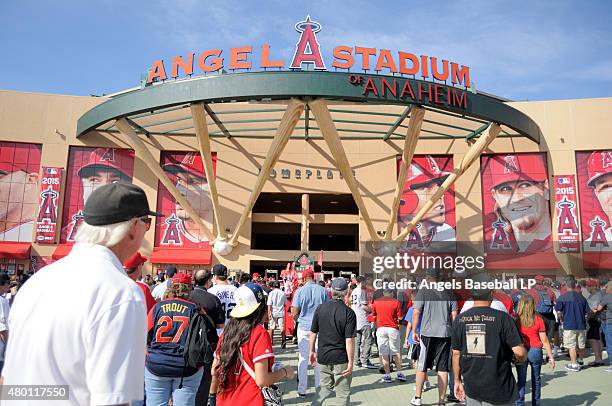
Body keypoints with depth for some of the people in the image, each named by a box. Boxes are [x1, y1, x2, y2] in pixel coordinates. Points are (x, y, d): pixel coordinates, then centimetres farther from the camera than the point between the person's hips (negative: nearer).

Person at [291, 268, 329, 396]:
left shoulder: (300, 291, -7)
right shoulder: (323, 290, -3)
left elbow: (294, 313, -7)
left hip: (304, 328, -1)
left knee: (303, 358, 7)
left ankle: (302, 390, 12)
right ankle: (319, 388, 20)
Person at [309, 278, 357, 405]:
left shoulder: (320, 308, -2)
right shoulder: (349, 312, -14)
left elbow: (313, 333, 4)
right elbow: (349, 340, -17)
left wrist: (312, 351, 16)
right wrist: (351, 362, -11)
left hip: (322, 357, 4)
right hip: (341, 358, -4)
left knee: (325, 387, 23)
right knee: (343, 393, 10)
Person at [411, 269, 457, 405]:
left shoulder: (423, 292, -4)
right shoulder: (448, 293, 6)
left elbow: (416, 313, -8)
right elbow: (454, 315, 6)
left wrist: (414, 331, 0)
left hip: (427, 334, -2)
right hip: (445, 334, 2)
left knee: (422, 367, 10)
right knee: (443, 369, 8)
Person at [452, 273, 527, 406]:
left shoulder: (459, 320, -2)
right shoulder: (502, 318, -13)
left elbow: (456, 354, 3)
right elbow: (519, 352, -16)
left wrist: (457, 381, 14)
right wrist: (521, 358, 7)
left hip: (471, 387, 3)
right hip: (498, 389, -3)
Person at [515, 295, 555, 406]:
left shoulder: (515, 319, -5)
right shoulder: (538, 319, -3)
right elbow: (544, 340, -3)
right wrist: (551, 357, 3)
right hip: (536, 351, 1)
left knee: (521, 380, 6)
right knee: (536, 379, 18)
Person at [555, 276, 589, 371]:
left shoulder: (562, 297, -10)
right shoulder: (581, 297, 2)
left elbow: (559, 312, -7)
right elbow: (587, 312, 6)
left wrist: (562, 320, 12)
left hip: (569, 325, -5)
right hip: (581, 325, 5)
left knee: (571, 346, 3)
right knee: (581, 345, 19)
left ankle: (574, 365, 6)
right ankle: (580, 361, 36)